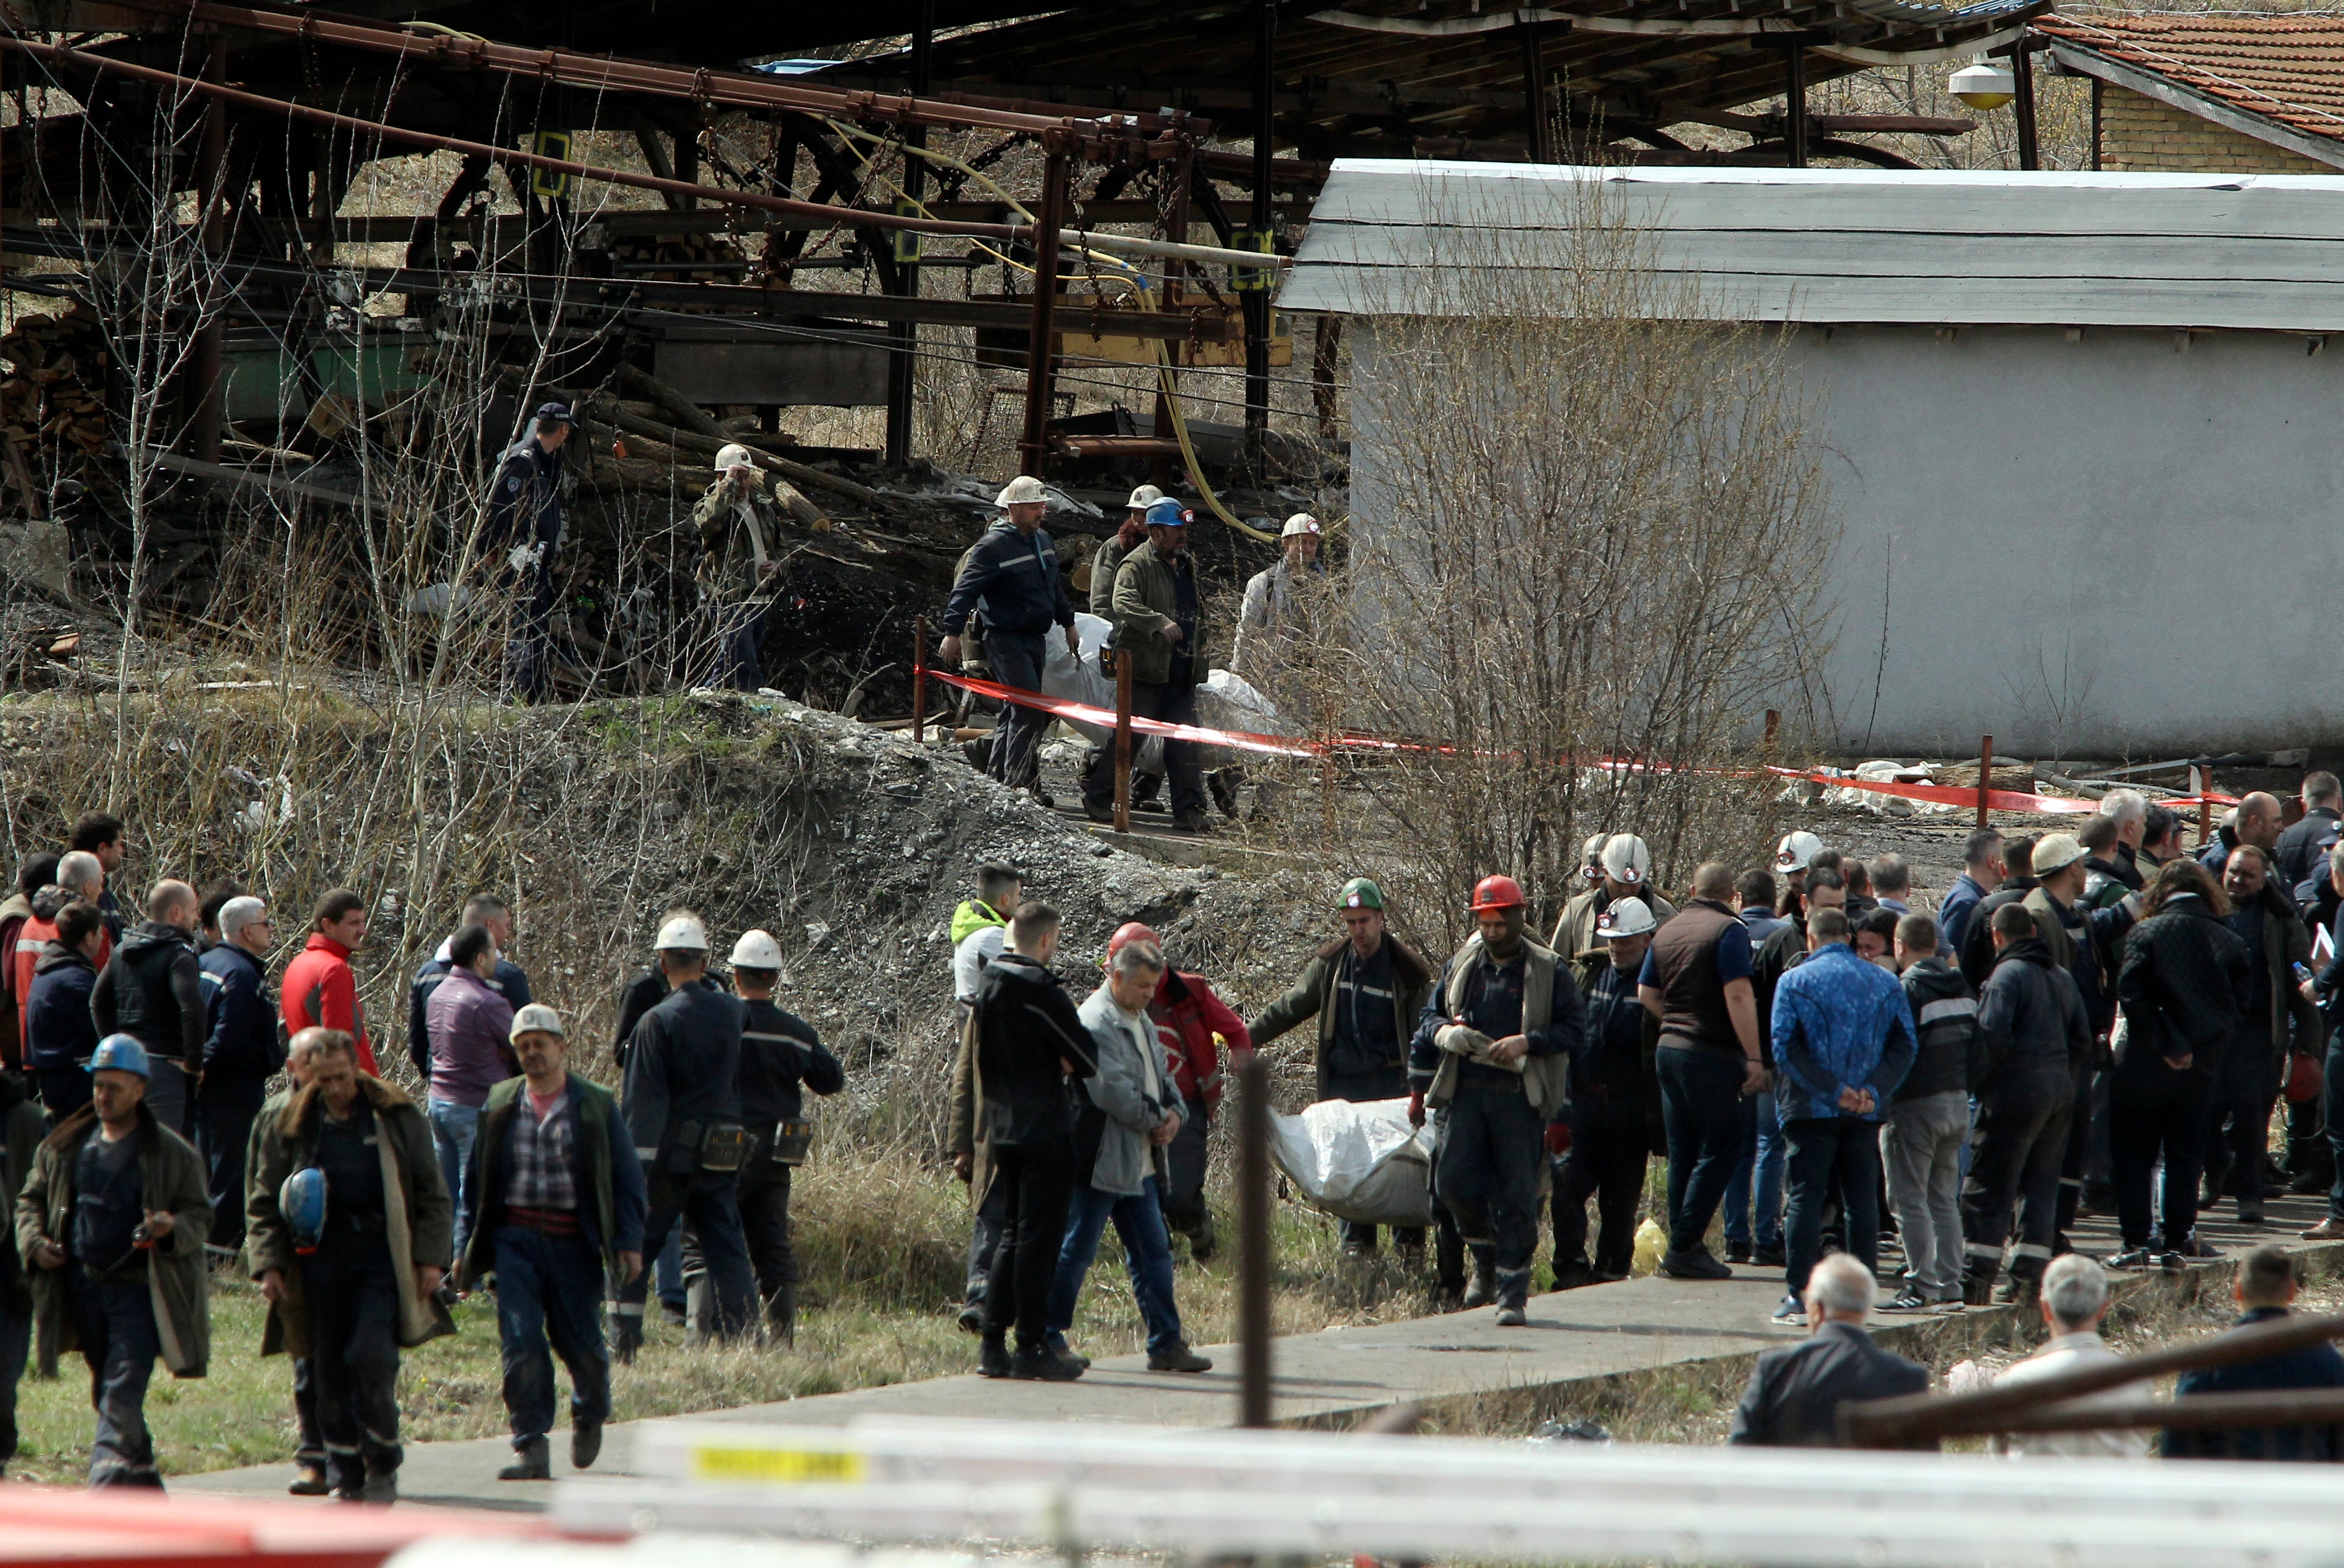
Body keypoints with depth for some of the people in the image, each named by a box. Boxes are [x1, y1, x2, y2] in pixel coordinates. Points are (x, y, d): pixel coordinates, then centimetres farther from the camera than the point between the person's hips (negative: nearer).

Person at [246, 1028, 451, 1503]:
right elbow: (263, 1202, 11)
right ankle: (346, 1476, 12)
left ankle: (383, 1464, 2)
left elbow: (432, 1194, 8)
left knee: (370, 1356, -16)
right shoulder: (289, 1126, 7)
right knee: (330, 1370, 1)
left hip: (381, 1257, -2)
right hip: (320, 1259, 2)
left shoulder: (397, 1118, 4)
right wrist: (268, 1264, -1)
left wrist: (431, 1258, 0)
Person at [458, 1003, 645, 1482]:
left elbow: (627, 1179, 3)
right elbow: (477, 1182, 14)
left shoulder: (596, 1106, 2)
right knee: (521, 1343, -9)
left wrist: (628, 1242, -7)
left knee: (578, 1342, 6)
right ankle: (530, 1448, -7)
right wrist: (468, 1248, 10)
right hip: (515, 1239, 1)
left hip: (573, 1241, -1)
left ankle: (590, 1416, 36)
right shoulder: (500, 1105, 9)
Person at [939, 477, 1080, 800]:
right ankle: (1020, 785, -13)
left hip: (1034, 639, 9)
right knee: (1029, 712, -15)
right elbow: (966, 589, -15)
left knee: (1020, 713, 12)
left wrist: (1068, 622, 30)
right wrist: (953, 632, -21)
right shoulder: (995, 545, -13)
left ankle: (997, 778, 20)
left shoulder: (1042, 539, 13)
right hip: (1006, 640, -9)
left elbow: (1055, 587, 27)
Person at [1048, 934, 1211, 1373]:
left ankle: (1166, 1344, 13)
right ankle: (1048, 1339, 5)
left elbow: (1160, 1072, 22)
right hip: (1099, 1161, -9)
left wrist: (1173, 1111, 1)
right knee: (1075, 1253, -3)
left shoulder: (1142, 1021, 16)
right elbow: (1112, 1090, -22)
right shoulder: (1096, 1022, -15)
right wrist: (1154, 1123, -12)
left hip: (1139, 1164, 9)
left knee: (1154, 1254, 10)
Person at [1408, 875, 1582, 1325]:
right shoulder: (1461, 967, 13)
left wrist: (1527, 1043, -15)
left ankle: (1512, 1295, 0)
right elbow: (1430, 1019, 22)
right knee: (1453, 1181, -6)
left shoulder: (1548, 971, 1)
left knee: (1517, 1197, -5)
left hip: (1520, 1098, -4)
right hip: (1468, 1094, 4)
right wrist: (1444, 1032, -2)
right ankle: (1487, 1250, 23)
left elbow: (1575, 1029, -1)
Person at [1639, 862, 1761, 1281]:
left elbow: (1646, 993, 15)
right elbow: (1738, 996, -18)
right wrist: (1753, 1058, -17)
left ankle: (1684, 1248, 13)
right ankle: (1685, 1248, -8)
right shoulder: (1729, 929, -10)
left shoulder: (1668, 930, 12)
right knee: (1720, 1150, -3)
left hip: (1669, 1047, 8)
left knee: (1683, 1153, 13)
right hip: (1713, 1055, -8)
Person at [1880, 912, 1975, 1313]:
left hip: (1915, 1105, -8)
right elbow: (1975, 1046, 14)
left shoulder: (1908, 990, -15)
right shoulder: (1961, 988, 9)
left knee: (1910, 1201, -4)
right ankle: (1950, 1285, 14)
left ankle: (1923, 1288, -7)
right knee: (1945, 1200, 14)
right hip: (1956, 1103, 8)